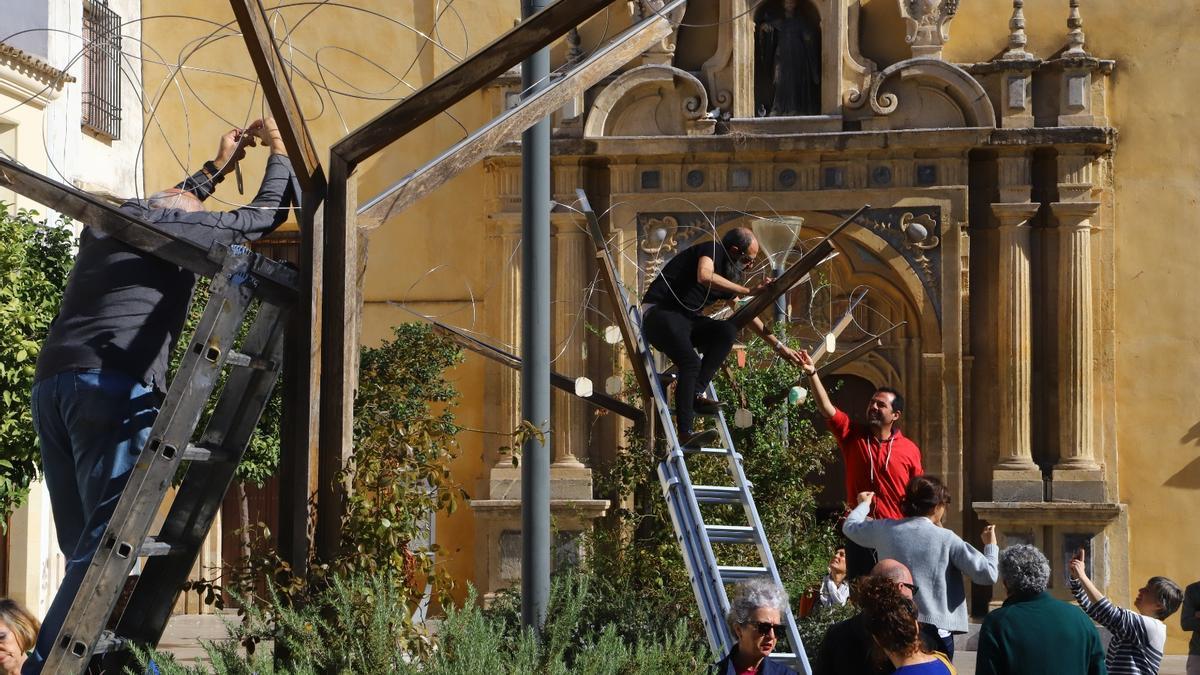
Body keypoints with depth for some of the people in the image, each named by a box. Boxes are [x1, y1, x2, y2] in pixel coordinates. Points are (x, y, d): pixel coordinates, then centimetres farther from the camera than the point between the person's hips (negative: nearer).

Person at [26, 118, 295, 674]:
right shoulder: (183, 227, 9)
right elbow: (265, 214, 17)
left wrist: (216, 167, 57)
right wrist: (279, 151, 32)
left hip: (52, 382, 8)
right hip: (113, 384, -8)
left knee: (87, 549, 6)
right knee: (109, 540, -13)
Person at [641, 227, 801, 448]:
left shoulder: (728, 273, 15)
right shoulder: (712, 250, -9)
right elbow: (704, 276, -32)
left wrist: (778, 345, 22)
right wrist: (748, 291, -26)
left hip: (687, 318, 8)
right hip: (660, 313, -8)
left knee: (728, 330, -18)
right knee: (691, 362, -30)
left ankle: (696, 393, -19)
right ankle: (685, 433, -31)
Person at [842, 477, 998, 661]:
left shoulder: (885, 530, 0)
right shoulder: (946, 539, -9)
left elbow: (850, 526, 19)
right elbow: (988, 574, -9)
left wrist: (864, 504, 39)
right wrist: (991, 545, 10)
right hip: (938, 628, -3)